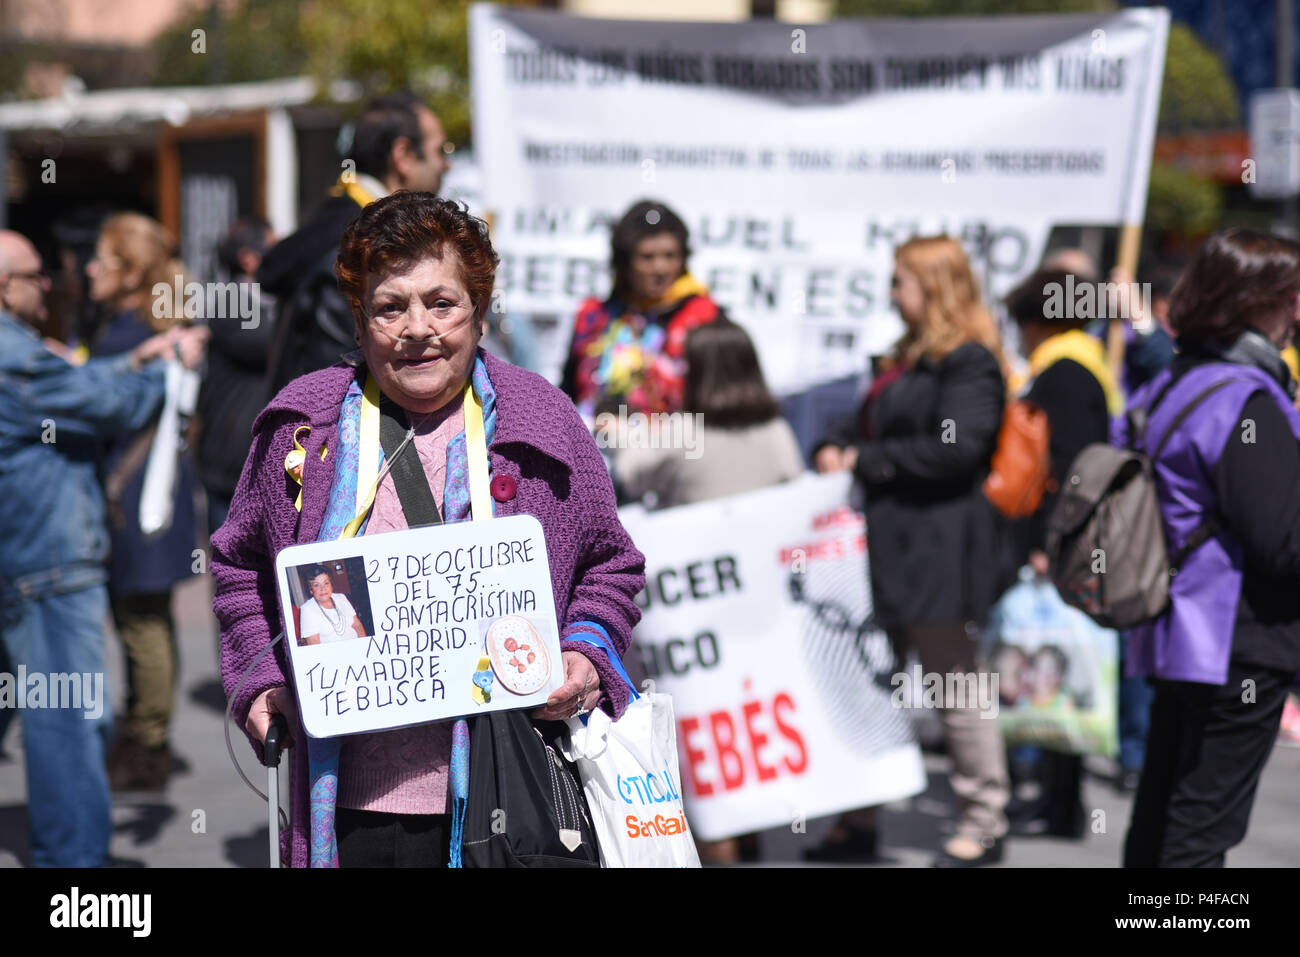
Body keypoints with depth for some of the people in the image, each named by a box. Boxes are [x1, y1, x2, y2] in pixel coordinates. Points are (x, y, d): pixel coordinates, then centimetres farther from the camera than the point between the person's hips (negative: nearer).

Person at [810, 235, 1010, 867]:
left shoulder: (970, 361, -11)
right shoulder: (912, 357, 19)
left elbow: (955, 449, -21)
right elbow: (869, 425, 23)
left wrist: (866, 460, -16)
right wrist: (836, 449, 1)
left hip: (938, 546, -10)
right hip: (891, 544, 10)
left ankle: (985, 822, 11)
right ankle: (860, 822, 18)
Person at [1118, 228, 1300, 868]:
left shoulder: (1171, 386, 11)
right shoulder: (1243, 401, -18)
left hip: (1174, 640, 9)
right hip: (1241, 649, -9)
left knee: (1157, 823, 15)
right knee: (1202, 835, -4)